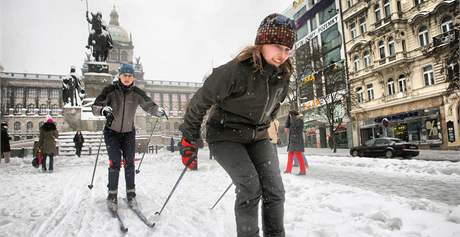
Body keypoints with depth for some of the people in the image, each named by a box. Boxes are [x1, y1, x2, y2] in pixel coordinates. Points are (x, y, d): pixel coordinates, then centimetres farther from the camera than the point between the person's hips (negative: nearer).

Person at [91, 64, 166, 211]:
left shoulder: (137, 93, -7)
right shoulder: (110, 90, -13)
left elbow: (149, 106, -8)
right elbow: (95, 107, -15)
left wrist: (159, 110, -31)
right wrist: (104, 109, -39)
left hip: (129, 133, 2)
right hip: (112, 132, -2)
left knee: (129, 163, 1)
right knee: (115, 163, -10)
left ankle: (131, 194, 15)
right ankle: (112, 195, 5)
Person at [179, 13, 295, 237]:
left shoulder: (283, 75, -5)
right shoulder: (236, 70, -26)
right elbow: (200, 101, -16)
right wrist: (189, 138, -8)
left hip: (257, 137, 6)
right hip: (225, 136, -5)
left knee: (275, 189, -6)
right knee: (250, 187, -19)